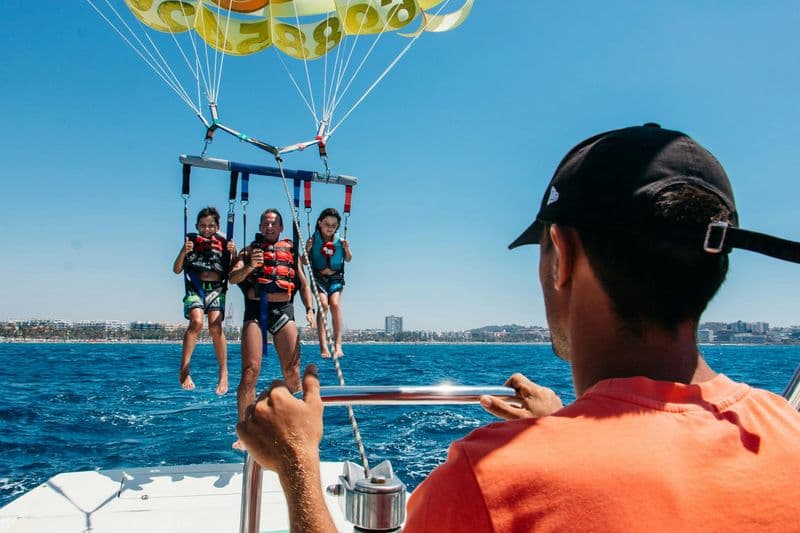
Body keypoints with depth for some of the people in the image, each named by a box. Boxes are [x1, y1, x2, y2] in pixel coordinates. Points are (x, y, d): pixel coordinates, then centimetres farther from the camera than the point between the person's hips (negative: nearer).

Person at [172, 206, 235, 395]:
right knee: (197, 321, -25)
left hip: (217, 288, 0)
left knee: (215, 326, -19)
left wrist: (234, 253, -9)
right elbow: (176, 270, 8)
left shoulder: (224, 244, 12)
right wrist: (184, 252, -9)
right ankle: (184, 370, -19)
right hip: (195, 287, 0)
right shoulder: (191, 241, 12)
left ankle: (223, 373, -10)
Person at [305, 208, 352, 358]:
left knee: (335, 304, -20)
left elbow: (348, 259, 16)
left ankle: (338, 345, -21)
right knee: (323, 305, -20)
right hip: (318, 278, -1)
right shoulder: (313, 240, -2)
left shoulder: (340, 241, 2)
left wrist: (347, 249, -5)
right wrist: (307, 250, -16)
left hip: (336, 278, 1)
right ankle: (323, 346, -24)